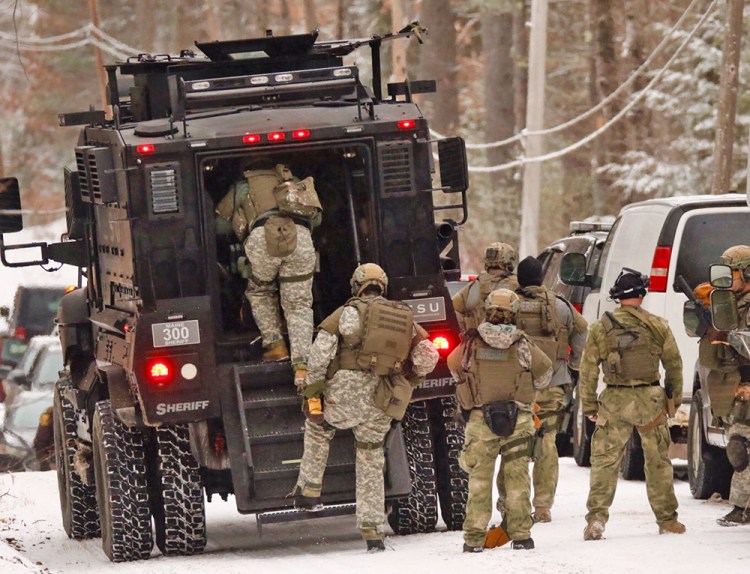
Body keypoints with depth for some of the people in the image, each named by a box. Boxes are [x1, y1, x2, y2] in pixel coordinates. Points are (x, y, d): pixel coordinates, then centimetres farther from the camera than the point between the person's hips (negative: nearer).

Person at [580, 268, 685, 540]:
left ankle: (597, 517, -6)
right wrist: (675, 398, 18)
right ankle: (667, 520, 18)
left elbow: (588, 370, 0)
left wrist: (589, 406, 8)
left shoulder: (600, 328, -1)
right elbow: (674, 365, 6)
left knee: (604, 461, 5)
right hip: (650, 399, 0)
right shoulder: (658, 326, 0)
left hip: (614, 401, 0)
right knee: (658, 461, 12)